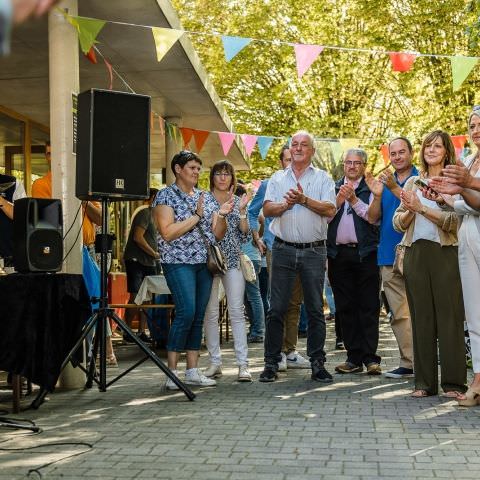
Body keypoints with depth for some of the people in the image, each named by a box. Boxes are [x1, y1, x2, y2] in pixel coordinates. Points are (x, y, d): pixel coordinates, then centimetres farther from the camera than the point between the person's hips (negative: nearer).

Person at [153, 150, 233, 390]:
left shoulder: (206, 197, 16)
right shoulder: (166, 196, -1)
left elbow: (217, 235, 14)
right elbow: (167, 232, -13)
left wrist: (222, 216, -5)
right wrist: (196, 216, -13)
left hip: (204, 263, 6)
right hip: (179, 262, -6)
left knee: (199, 316, 5)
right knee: (186, 312, -17)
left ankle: (193, 371, 11)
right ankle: (172, 372, -9)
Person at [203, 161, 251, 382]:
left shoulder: (238, 201, 11)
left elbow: (244, 233, 6)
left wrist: (241, 210, -8)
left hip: (233, 260, 1)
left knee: (237, 311, -5)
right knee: (210, 312, 0)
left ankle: (243, 364, -4)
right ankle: (215, 362, 10)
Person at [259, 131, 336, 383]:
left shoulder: (323, 178, 8)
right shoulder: (277, 178, 14)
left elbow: (330, 210, -6)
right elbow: (267, 209, 2)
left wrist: (304, 200, -16)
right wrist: (286, 204, -15)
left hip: (313, 251, -1)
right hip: (283, 249, 1)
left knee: (315, 310, 3)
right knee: (276, 309, 0)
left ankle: (317, 364, 11)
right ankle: (271, 363, 7)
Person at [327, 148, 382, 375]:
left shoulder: (371, 189, 6)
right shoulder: (333, 188, 14)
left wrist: (353, 199, -11)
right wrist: (338, 201, -9)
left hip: (365, 253, -3)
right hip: (339, 253, 3)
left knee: (369, 306, -3)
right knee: (345, 307, 5)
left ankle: (370, 358, -1)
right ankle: (354, 357, 12)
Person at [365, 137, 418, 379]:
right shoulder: (384, 182, 16)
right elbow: (373, 218, 10)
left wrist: (395, 189, -20)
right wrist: (377, 195, -7)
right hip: (389, 256, 5)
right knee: (399, 314, 5)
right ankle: (409, 362, 11)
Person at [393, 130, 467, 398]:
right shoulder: (413, 183, 17)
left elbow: (453, 220, -9)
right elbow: (398, 223, 12)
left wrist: (421, 207, -14)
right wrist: (410, 211, -7)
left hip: (445, 254, -4)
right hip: (416, 253, 4)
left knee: (449, 317, -4)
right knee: (421, 318, 4)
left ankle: (453, 382, 1)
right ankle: (425, 382, 10)